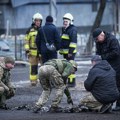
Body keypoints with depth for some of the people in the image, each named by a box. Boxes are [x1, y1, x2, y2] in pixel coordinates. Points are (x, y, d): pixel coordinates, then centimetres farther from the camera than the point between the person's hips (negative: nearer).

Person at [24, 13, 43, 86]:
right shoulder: (30, 30, 4)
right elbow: (27, 41, 4)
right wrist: (27, 50, -4)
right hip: (33, 52, -1)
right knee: (33, 67, 2)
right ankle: (33, 81, 8)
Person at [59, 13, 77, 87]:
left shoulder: (73, 30, -12)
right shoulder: (64, 29, 19)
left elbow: (73, 41, -19)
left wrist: (70, 52, -23)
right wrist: (61, 50, 24)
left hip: (70, 52, -10)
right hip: (65, 52, 10)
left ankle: (72, 82, -10)